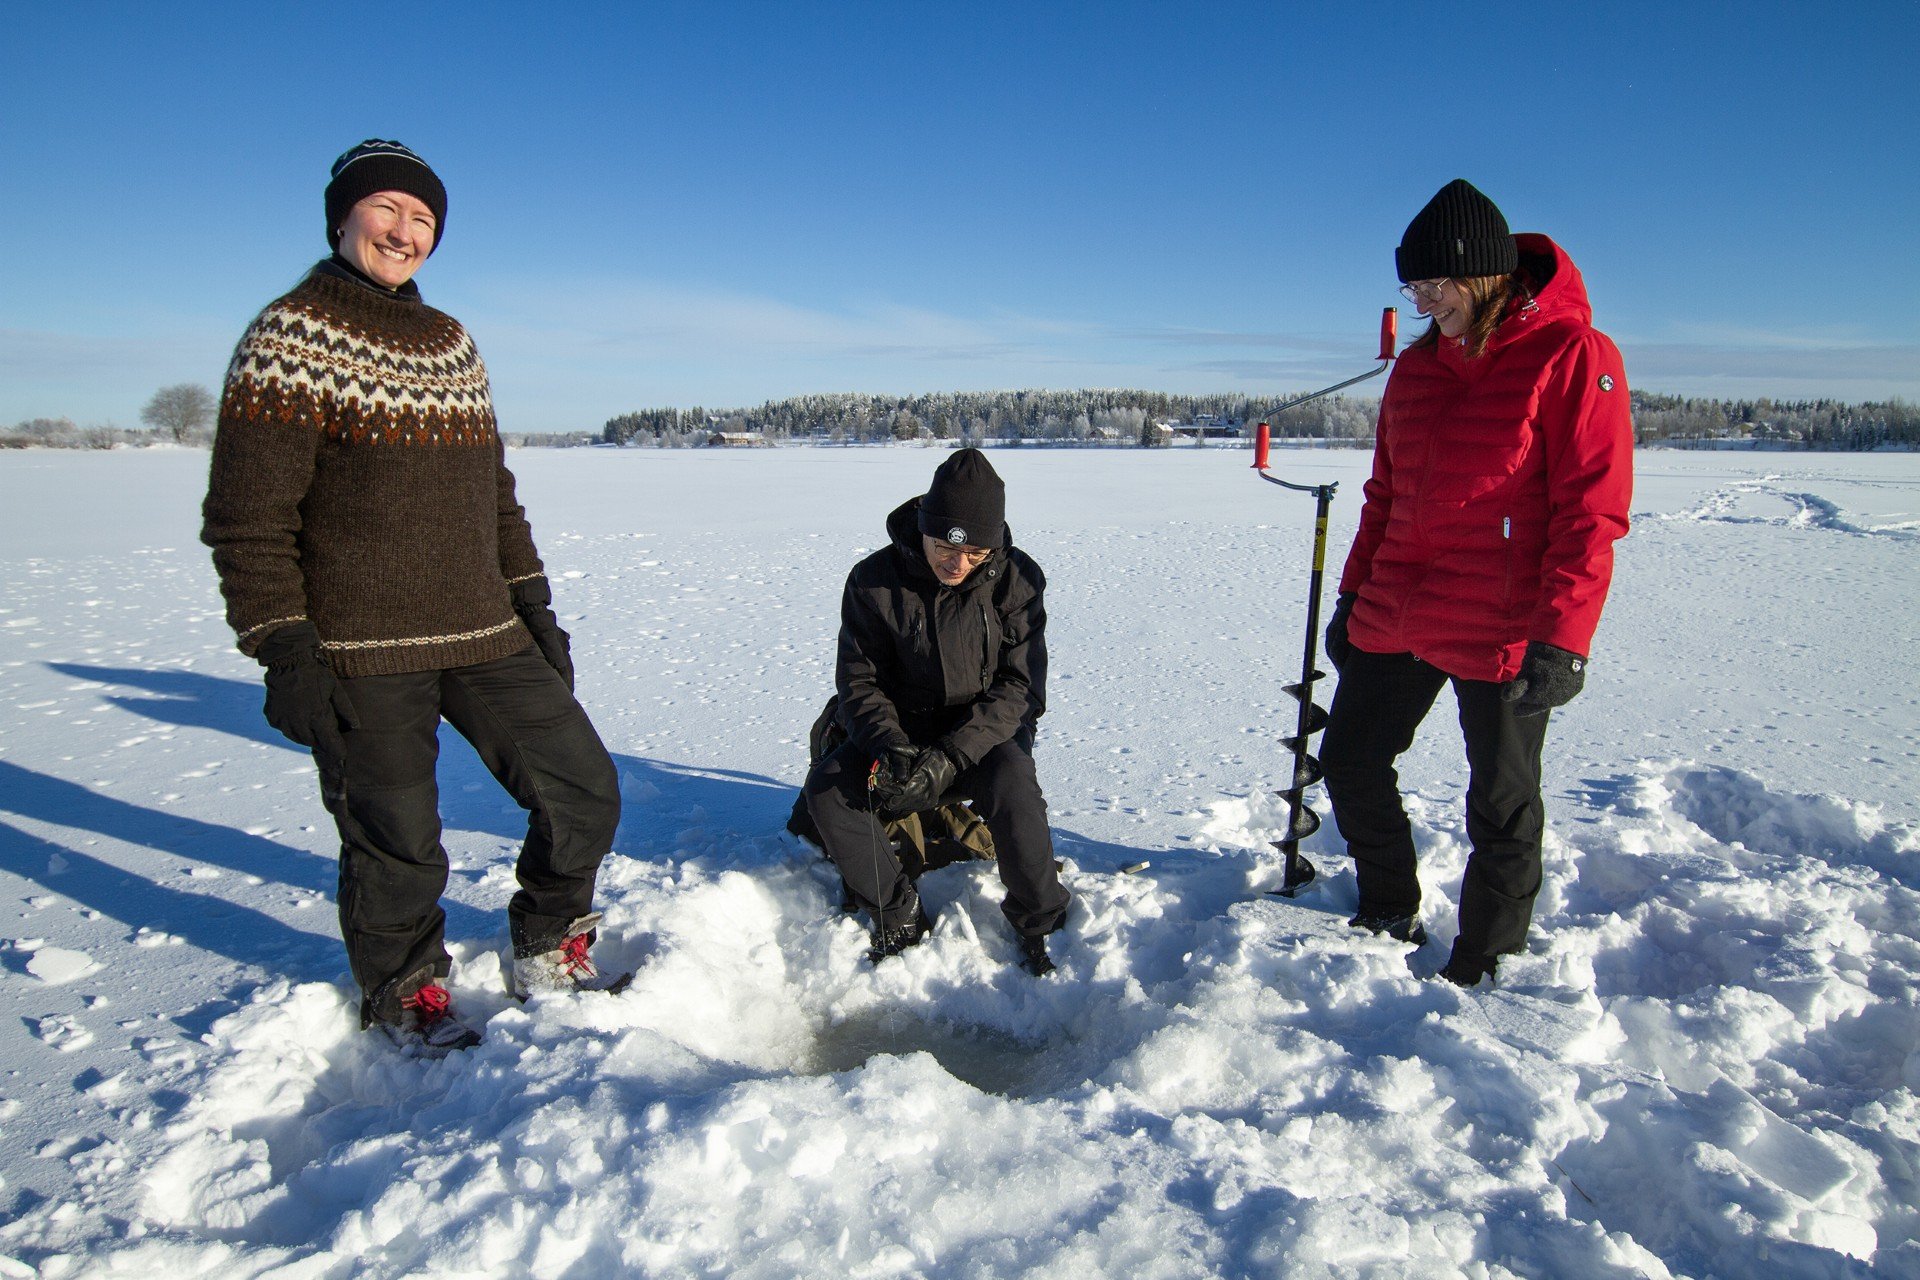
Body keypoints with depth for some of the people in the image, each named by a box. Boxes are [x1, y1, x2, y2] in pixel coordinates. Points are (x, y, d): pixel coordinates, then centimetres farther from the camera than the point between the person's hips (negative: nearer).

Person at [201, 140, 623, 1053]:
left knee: (584, 792, 6)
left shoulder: (452, 343, 15)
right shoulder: (291, 336, -4)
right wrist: (283, 652, -14)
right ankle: (406, 993, 32)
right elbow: (247, 515, -8)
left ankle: (549, 955, 29)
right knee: (397, 846, 4)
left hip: (483, 636, 6)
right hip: (361, 657, -6)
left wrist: (534, 607, 15)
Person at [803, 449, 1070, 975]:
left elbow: (1021, 687, -14)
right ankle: (901, 918, -4)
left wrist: (951, 756, -28)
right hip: (904, 728, 2)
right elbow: (859, 681, -5)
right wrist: (889, 746, -27)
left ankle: (1039, 923, -8)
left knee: (1012, 787, -34)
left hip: (988, 732, -2)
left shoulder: (1016, 579, -11)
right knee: (826, 789, -22)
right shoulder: (874, 580, -10)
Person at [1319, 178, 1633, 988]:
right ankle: (1389, 919, 34)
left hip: (1502, 634, -6)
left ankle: (1481, 973, 24)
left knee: (1502, 811, 6)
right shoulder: (1416, 367, 10)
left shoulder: (1571, 356, -9)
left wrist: (1562, 638, -19)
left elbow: (1591, 512, -13)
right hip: (1393, 620, 7)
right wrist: (1355, 595, 13)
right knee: (1350, 764, 13)